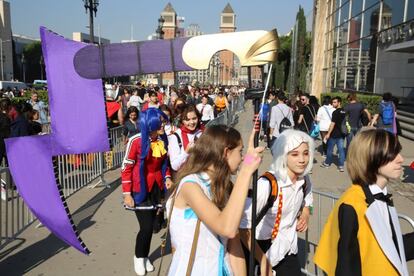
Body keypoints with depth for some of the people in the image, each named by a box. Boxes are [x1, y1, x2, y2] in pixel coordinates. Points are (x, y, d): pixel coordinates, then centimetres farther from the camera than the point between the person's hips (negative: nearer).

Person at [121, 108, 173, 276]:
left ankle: (145, 256, 34)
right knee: (146, 227, -4)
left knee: (151, 226, 12)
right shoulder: (136, 141, -18)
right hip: (140, 190, -5)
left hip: (157, 188, 5)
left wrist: (167, 178, -4)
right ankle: (139, 257, 24)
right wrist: (127, 194, -13)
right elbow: (126, 168, -13)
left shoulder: (162, 141, -2)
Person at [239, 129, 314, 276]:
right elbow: (243, 226, -27)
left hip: (287, 245, 6)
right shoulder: (267, 184, -28)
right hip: (262, 246, -5)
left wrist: (305, 214, -5)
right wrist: (262, 260, -19)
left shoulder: (304, 180, -7)